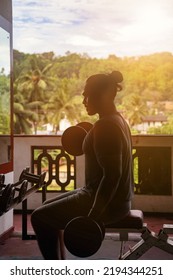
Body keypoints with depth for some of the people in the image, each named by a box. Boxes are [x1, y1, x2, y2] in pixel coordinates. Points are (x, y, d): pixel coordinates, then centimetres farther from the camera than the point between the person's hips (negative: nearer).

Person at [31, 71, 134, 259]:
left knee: (39, 218, 1)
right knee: (48, 209, 21)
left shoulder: (105, 126, -22)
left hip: (108, 203, -10)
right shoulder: (116, 120, 9)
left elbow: (112, 175, -27)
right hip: (113, 198, 10)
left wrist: (93, 216, -23)